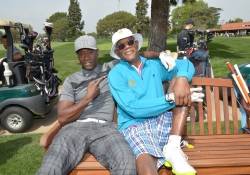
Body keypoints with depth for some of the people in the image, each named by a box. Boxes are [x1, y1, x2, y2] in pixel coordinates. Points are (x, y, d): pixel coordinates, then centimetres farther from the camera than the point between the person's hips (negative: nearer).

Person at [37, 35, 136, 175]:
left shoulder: (110, 70, 16)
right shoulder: (71, 80, 16)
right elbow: (62, 117, 7)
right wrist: (88, 98, -3)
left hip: (104, 128, 0)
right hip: (75, 127, 1)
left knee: (127, 164, -30)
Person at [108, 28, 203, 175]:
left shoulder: (154, 65, 14)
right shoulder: (116, 74, -1)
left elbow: (186, 64, 7)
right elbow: (134, 109, -12)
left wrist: (182, 78, -17)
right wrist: (170, 99, -14)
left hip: (161, 122, 6)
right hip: (134, 126, -6)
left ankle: (173, 147, -17)